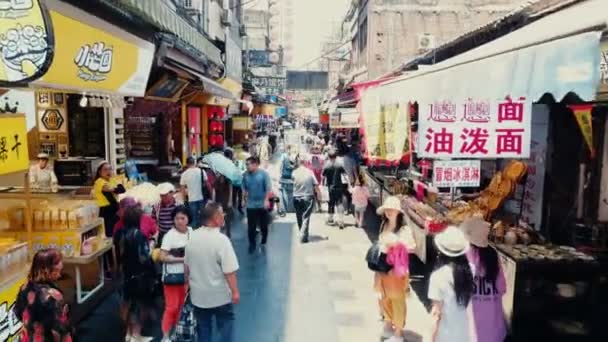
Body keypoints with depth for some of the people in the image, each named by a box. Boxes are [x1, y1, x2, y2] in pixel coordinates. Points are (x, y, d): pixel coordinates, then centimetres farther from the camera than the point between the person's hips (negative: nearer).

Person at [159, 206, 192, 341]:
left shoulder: (190, 231, -3)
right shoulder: (170, 235, -21)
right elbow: (162, 257, -24)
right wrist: (182, 259, -24)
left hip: (186, 273, 6)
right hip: (172, 275, -6)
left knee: (181, 305, 18)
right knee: (172, 307, -1)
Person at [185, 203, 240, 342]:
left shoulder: (192, 237, -5)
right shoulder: (221, 239, -23)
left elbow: (187, 265, 6)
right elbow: (229, 271, -23)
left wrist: (189, 283, 21)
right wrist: (235, 291, -12)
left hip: (198, 294, 5)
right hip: (220, 295, -5)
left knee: (203, 329, 19)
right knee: (225, 326, 14)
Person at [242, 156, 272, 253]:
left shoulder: (264, 173, -12)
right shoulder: (245, 175, -2)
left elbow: (268, 188, -13)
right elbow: (244, 188, 10)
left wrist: (266, 200, -21)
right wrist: (245, 198, 6)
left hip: (262, 204, -2)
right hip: (250, 205, 2)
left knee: (264, 225, 12)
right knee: (251, 226, 4)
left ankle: (265, 242, 33)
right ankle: (252, 244, 20)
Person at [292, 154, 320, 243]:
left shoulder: (294, 172, -9)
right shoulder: (310, 172, -11)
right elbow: (315, 185, -7)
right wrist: (318, 193, 4)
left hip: (296, 197, 2)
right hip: (308, 197, -2)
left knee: (299, 218, 17)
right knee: (306, 217, 2)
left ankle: (302, 234, 32)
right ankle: (303, 236, -6)